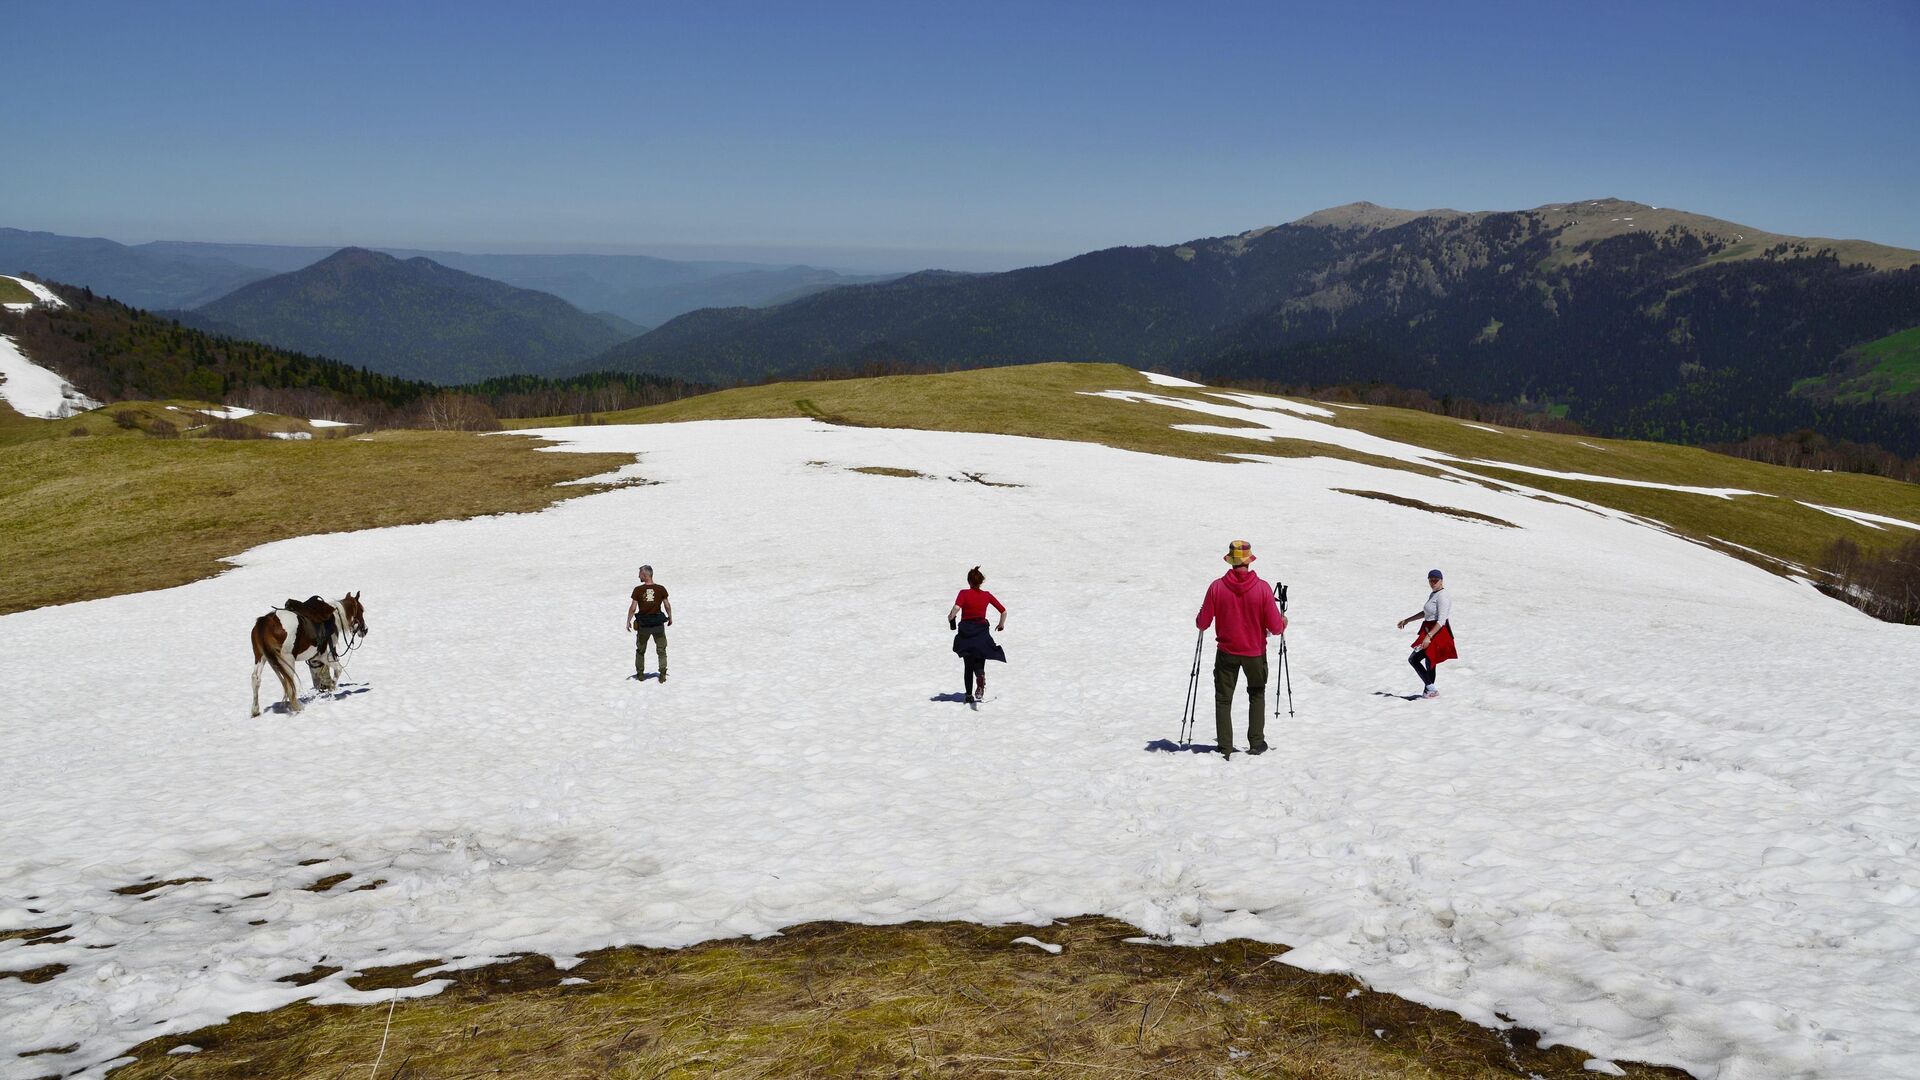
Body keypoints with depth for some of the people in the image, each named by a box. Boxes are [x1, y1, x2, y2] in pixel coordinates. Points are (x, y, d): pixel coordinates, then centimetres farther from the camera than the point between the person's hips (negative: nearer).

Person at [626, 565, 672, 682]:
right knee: (661, 650, 12)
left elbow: (633, 608, -10)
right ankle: (662, 675, 5)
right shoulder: (661, 589, -7)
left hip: (643, 624, -1)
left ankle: (640, 673, 25)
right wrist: (670, 618, 14)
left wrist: (628, 621, 2)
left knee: (640, 650, 19)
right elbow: (667, 605, -1)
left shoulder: (638, 590, -12)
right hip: (658, 623, 1)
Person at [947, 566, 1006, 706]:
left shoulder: (964, 593, -6)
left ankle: (969, 695, 13)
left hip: (966, 633, -1)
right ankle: (981, 676, -29)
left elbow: (955, 609, -23)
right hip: (981, 633, 1)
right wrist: (1001, 625, 20)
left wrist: (950, 619, -4)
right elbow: (1003, 611, 3)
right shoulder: (987, 595, 2)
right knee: (979, 662, 6)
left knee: (968, 666, 14)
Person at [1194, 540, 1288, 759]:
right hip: (1255, 652, 0)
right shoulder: (1262, 588, -16)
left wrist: (1199, 619, 15)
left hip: (1226, 652, 0)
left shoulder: (1217, 587, -14)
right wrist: (1283, 623, 10)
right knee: (1257, 694, 22)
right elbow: (1275, 627, -13)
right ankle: (1256, 743, 21)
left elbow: (1202, 623, -8)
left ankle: (1225, 749, 7)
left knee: (1223, 699, 11)